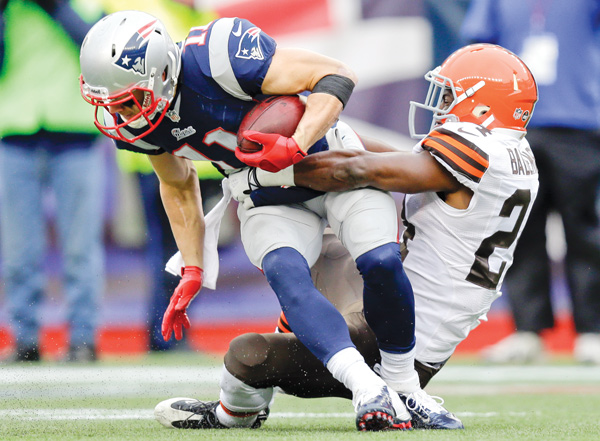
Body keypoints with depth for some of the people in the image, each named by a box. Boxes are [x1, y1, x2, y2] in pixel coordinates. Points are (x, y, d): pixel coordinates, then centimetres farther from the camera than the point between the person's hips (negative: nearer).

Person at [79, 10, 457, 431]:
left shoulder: (214, 60, -33)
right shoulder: (133, 122, -11)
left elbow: (337, 76, -27)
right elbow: (179, 187, 10)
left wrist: (296, 146, -39)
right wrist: (191, 271, 6)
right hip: (270, 200, 4)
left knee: (381, 263, -25)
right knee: (286, 274, -26)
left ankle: (404, 387, -3)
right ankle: (369, 391, -36)